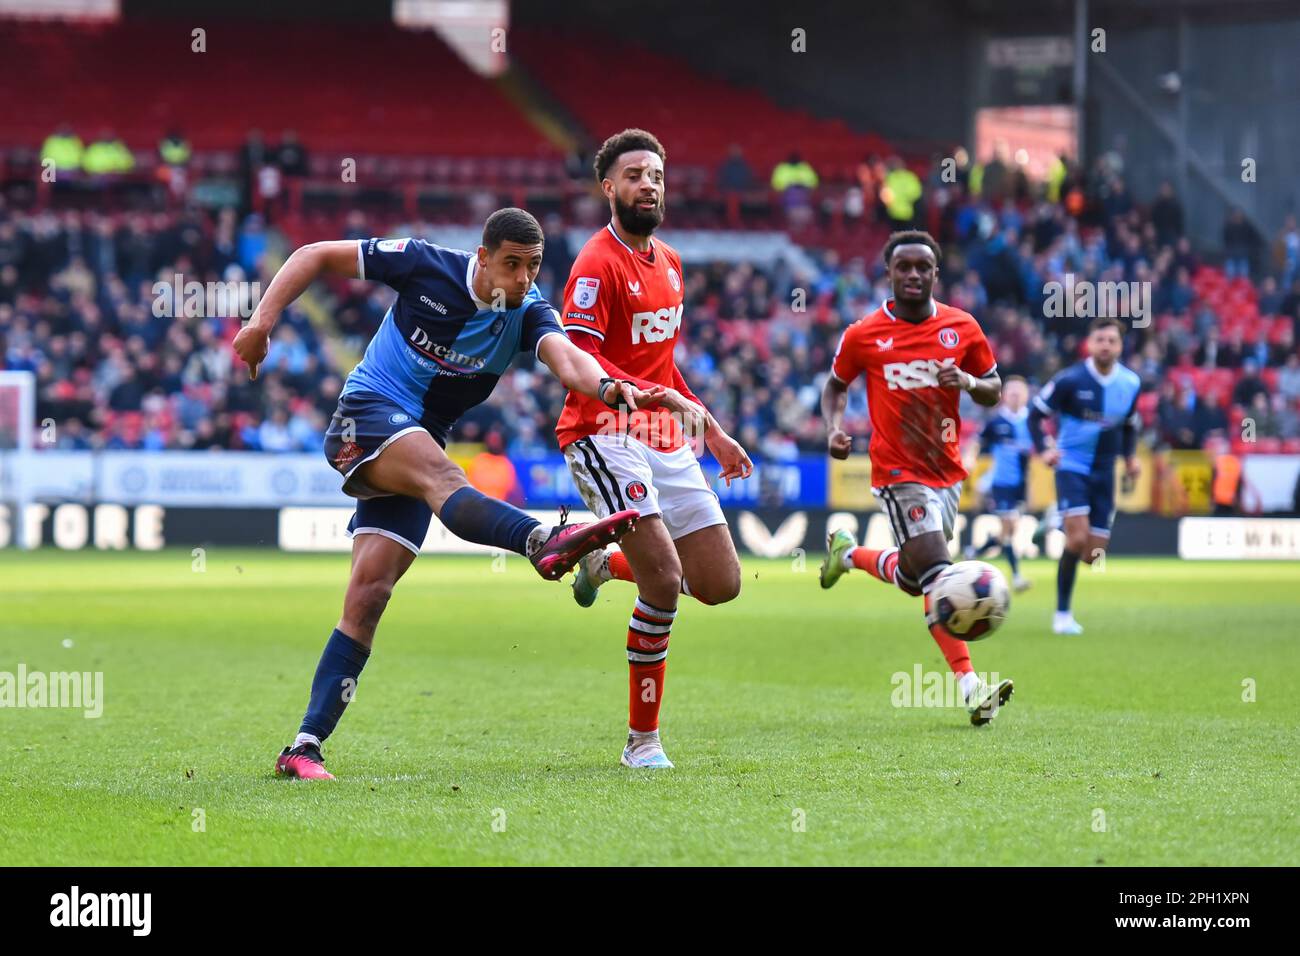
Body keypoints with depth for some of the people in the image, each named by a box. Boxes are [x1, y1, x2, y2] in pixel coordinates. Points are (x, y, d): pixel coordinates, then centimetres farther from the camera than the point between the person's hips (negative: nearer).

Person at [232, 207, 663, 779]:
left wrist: (608, 387, -46)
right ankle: (547, 544, -65)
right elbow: (317, 256, 0)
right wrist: (262, 322, -8)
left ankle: (306, 746, -7)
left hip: (420, 442, 5)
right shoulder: (428, 265, -8)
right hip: (367, 415, -4)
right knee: (438, 472, -35)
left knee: (370, 593, -7)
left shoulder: (528, 313, -2)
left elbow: (567, 359, -24)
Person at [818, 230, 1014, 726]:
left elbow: (994, 391, 9)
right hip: (899, 472, -5)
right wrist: (834, 428, -8)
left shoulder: (962, 328, 1)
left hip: (947, 470, 5)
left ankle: (849, 554, 38)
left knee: (915, 576, 15)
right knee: (935, 572, -17)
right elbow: (836, 385, 11)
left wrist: (968, 381, -13)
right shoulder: (862, 335, -5)